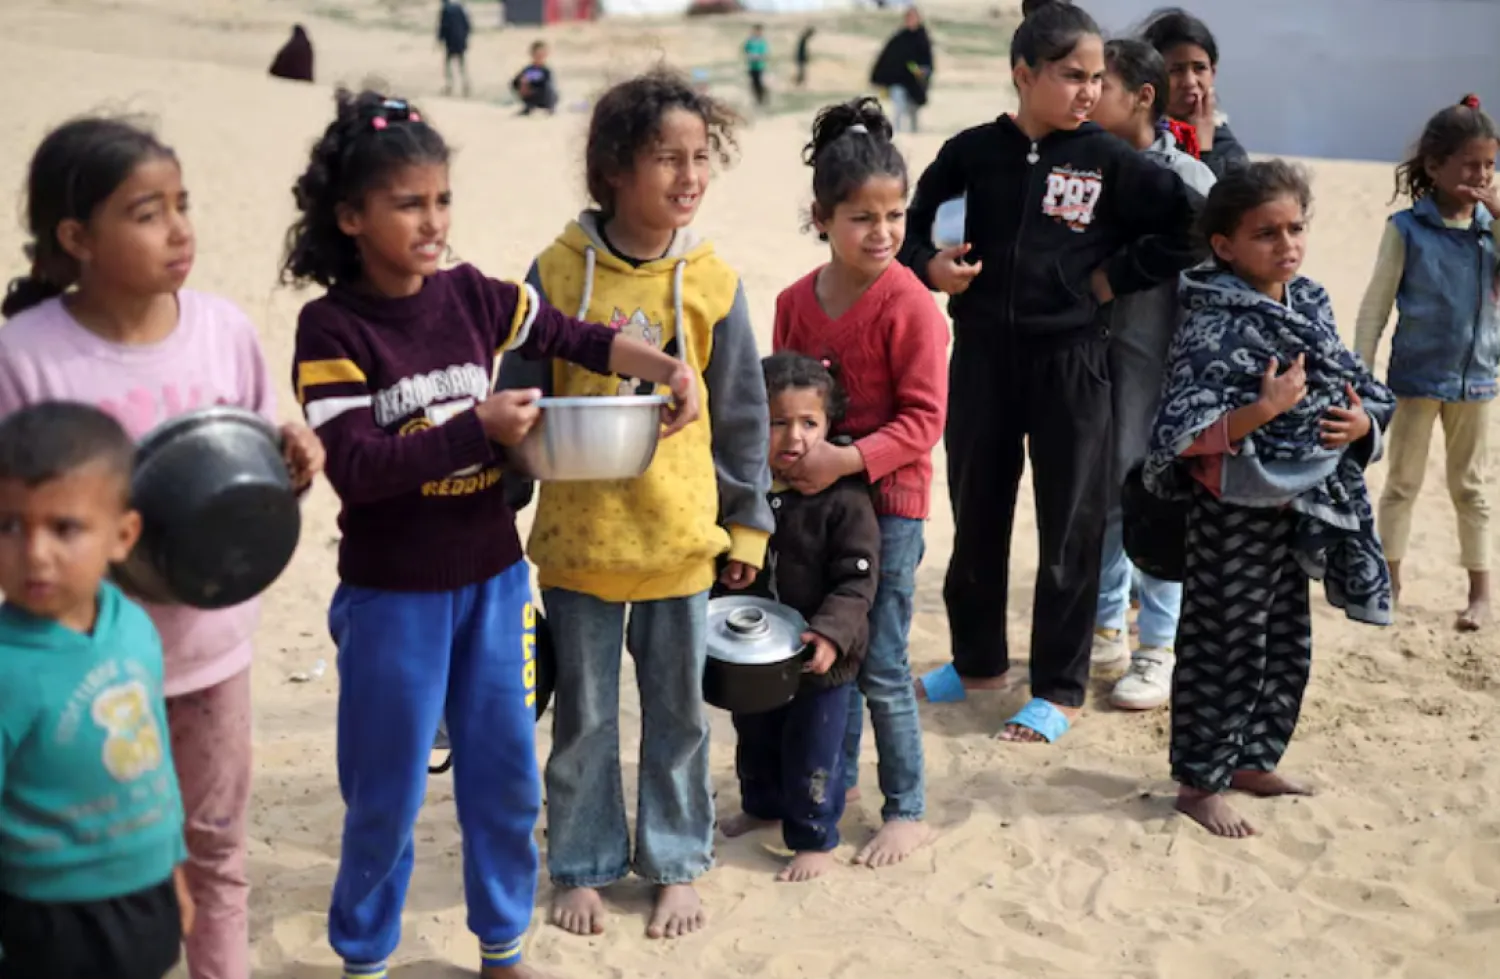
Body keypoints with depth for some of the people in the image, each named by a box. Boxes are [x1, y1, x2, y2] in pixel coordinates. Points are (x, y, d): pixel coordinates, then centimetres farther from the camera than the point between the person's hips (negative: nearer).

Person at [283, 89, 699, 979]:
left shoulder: (470, 295, -1)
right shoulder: (332, 327, -13)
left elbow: (578, 339, 10)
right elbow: (355, 465, -21)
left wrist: (667, 369, -6)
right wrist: (481, 425, -26)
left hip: (492, 578, 4)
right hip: (393, 595, -4)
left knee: (507, 774, 13)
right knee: (388, 790, 8)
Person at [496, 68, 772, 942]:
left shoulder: (712, 280, -5)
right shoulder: (561, 269, -7)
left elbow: (743, 413, 2)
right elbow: (518, 392, 2)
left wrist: (748, 523, 5)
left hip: (679, 534, 1)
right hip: (578, 535, 0)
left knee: (678, 710, 13)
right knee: (584, 715, 13)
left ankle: (677, 864, 30)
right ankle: (584, 866, 30)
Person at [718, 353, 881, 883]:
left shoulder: (843, 497, -18)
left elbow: (857, 581, -20)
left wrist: (831, 632, -32)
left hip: (819, 656, -5)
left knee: (812, 750, 6)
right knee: (755, 738, 24)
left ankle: (814, 838, 25)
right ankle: (763, 805, 49)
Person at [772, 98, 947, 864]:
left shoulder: (909, 306, -15)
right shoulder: (796, 302, 2)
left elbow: (924, 419, -16)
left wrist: (847, 460, -24)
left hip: (887, 500, -6)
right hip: (814, 496, 6)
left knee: (880, 666, 0)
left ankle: (907, 811, 15)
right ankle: (834, 779, 35)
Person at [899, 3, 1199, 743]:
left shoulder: (1108, 161, -4)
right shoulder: (972, 152, 0)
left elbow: (1190, 225, -4)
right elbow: (910, 220, 10)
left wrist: (1116, 278, -6)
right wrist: (928, 264, -9)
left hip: (1071, 361, -2)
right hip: (982, 357, 2)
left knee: (1071, 527, 4)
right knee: (976, 515, 14)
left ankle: (1058, 688, 17)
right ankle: (978, 660, 34)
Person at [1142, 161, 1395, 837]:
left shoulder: (1312, 309, 6)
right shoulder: (1214, 327, -18)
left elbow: (1360, 392, 14)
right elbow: (1187, 435, -24)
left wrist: (1362, 421, -8)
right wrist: (1265, 409, -30)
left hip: (1301, 509, 8)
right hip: (1234, 512, -8)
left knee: (1287, 645, 18)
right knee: (1222, 648, 2)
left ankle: (1254, 761, 36)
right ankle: (1198, 782, 16)